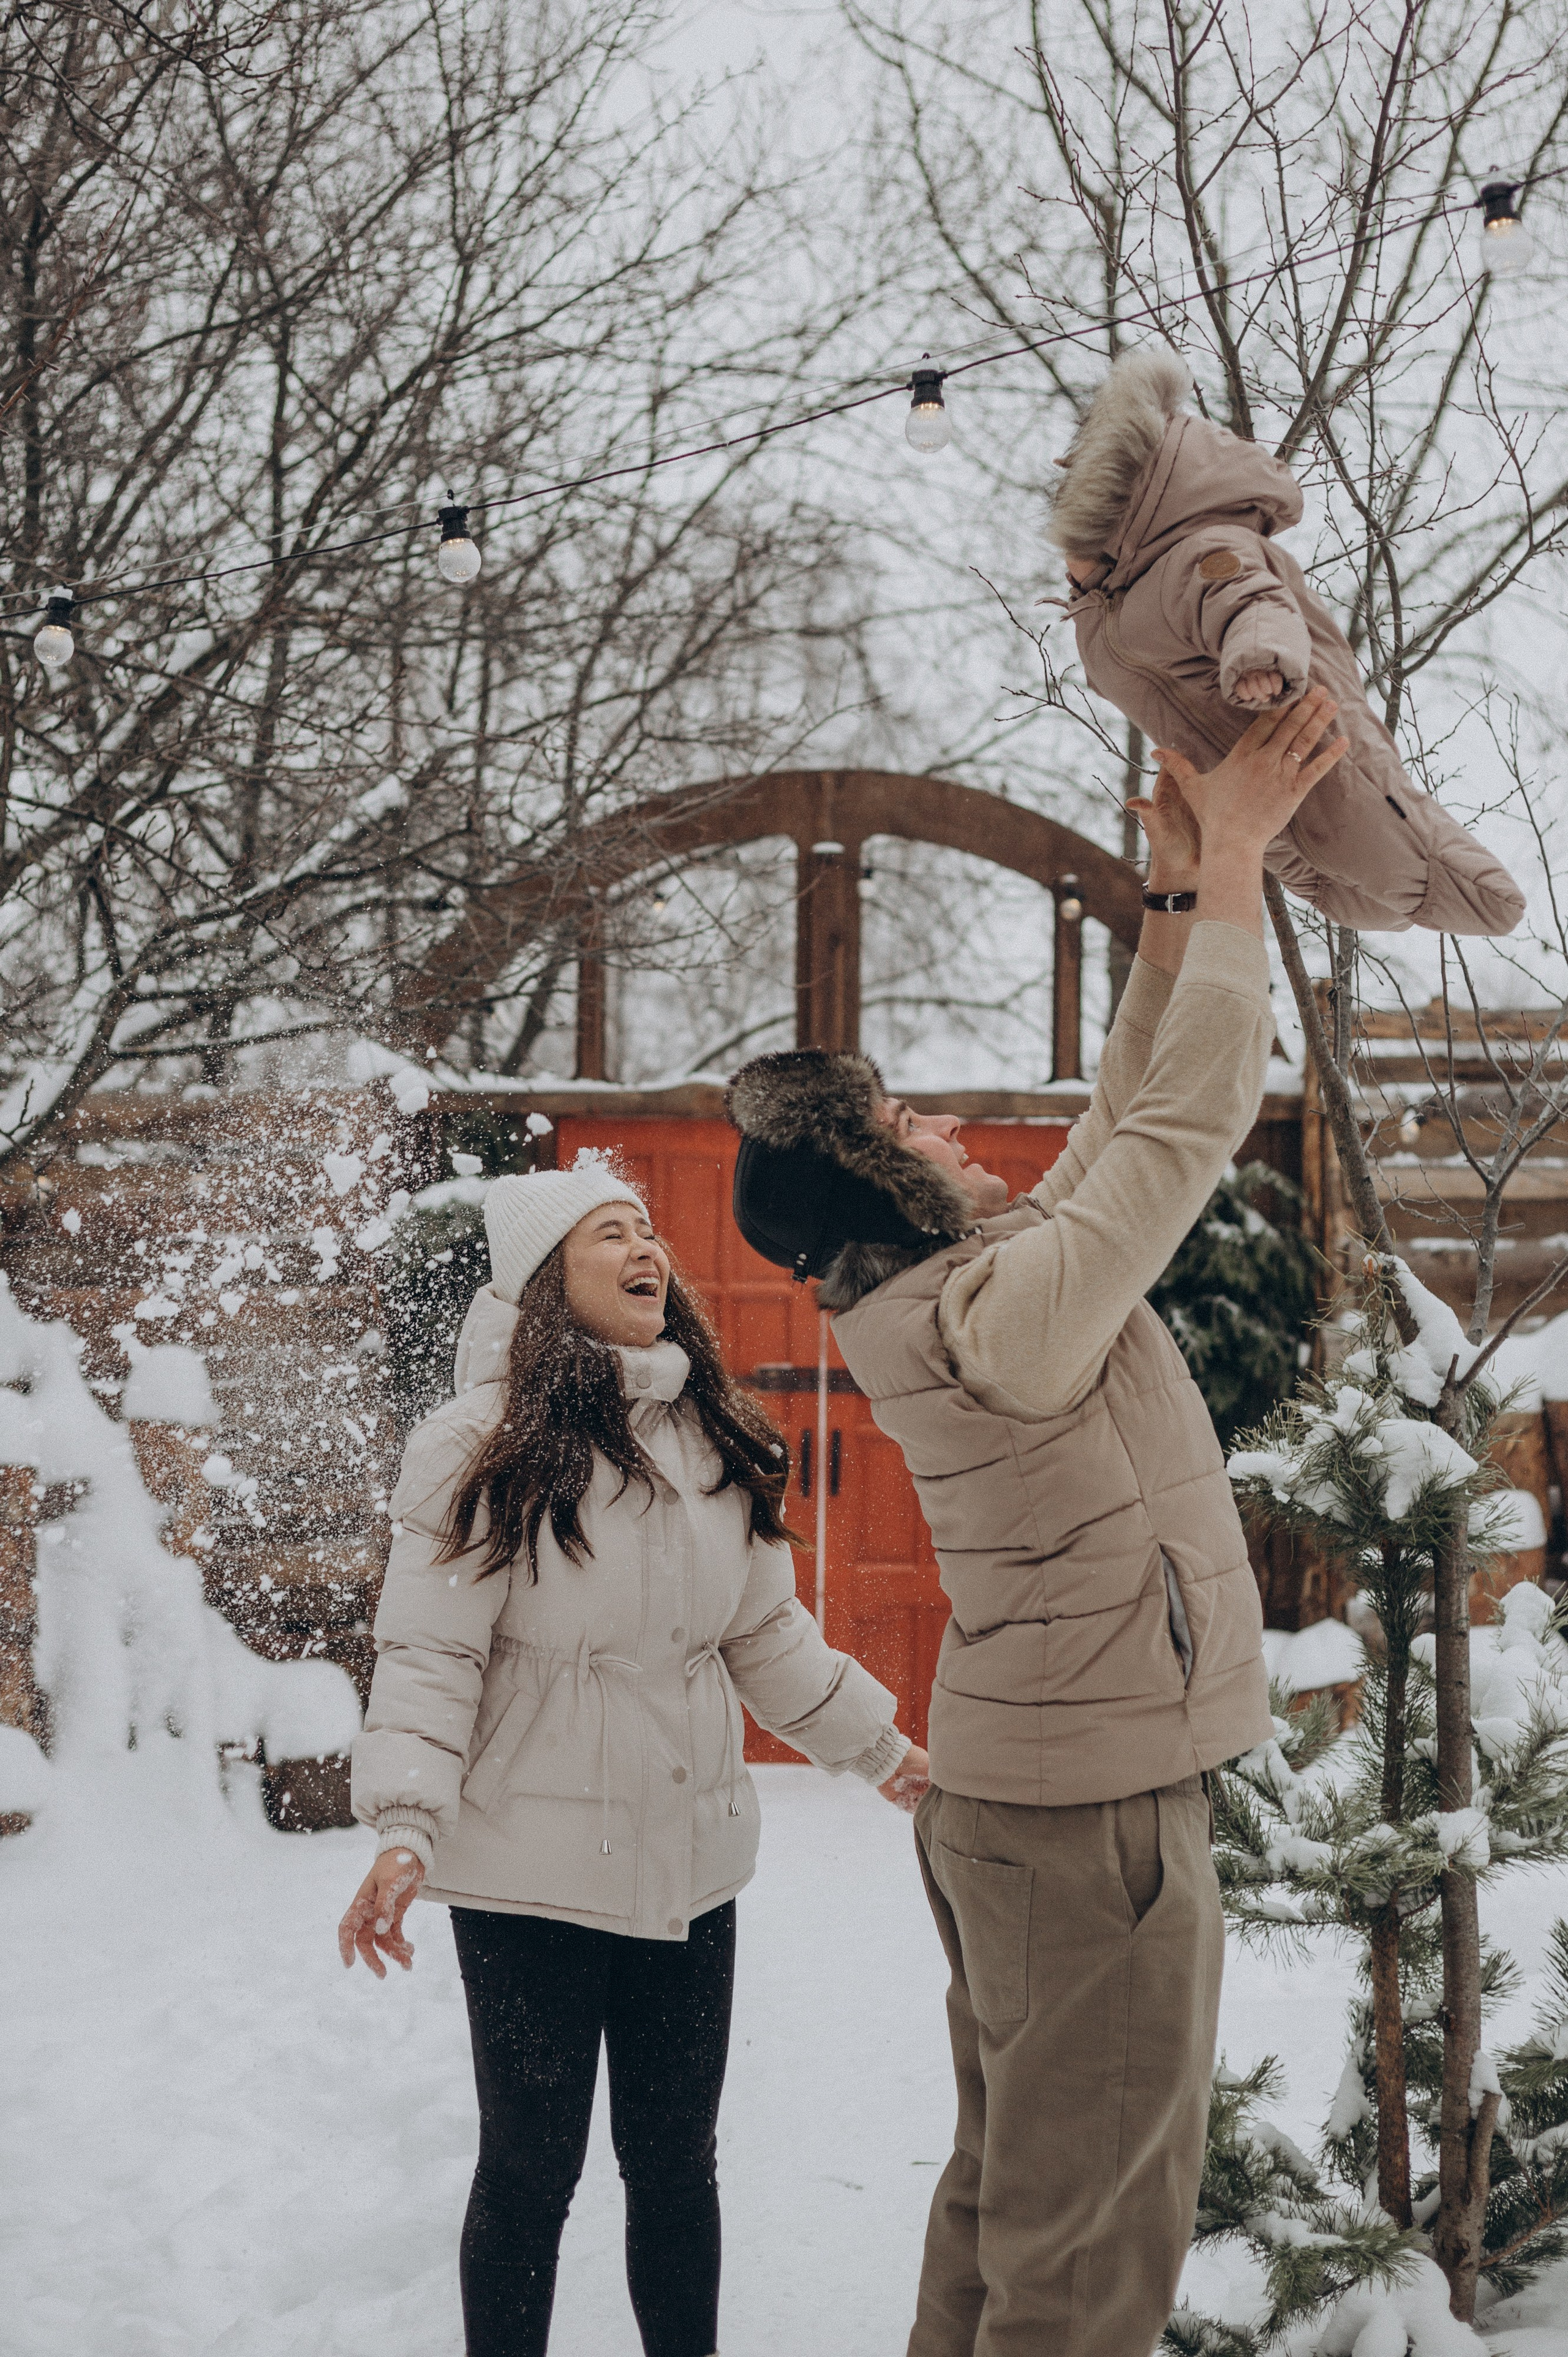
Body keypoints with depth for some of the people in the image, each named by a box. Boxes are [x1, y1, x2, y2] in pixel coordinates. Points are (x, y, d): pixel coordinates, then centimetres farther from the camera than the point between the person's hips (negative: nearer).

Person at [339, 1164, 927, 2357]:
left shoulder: (717, 1443, 7)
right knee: (533, 2168, 6)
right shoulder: (483, 1448, -11)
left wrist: (881, 1744, 19)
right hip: (533, 1871, -5)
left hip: (691, 1861, 5)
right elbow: (430, 1657, -13)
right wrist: (406, 1831, -24)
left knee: (676, 2160, 14)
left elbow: (767, 1635, 17)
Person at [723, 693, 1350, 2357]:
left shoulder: (946, 1299, 6)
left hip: (1004, 1793, 10)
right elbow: (1191, 1117, -20)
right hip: (1097, 1808, -10)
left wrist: (1177, 899, 7)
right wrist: (1229, 861, -13)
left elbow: (1123, 1113, 11)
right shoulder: (1007, 1308, -22)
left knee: (1005, 2193, 19)